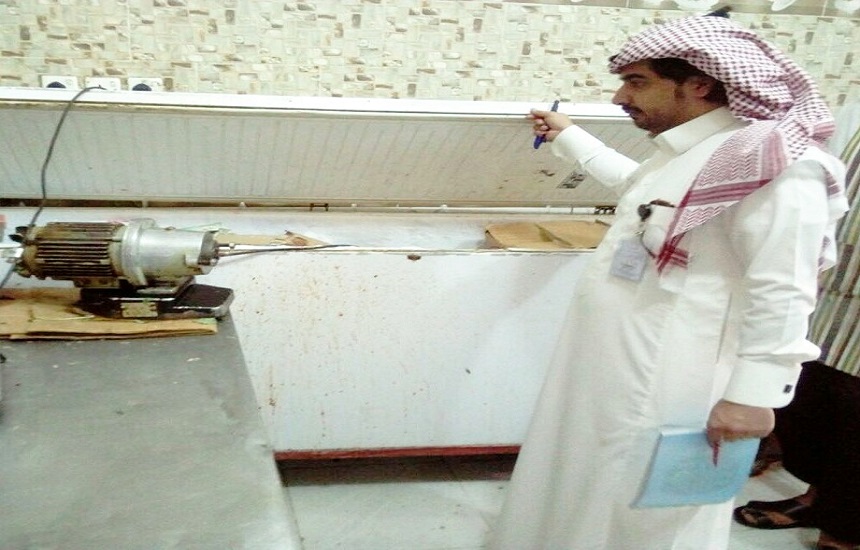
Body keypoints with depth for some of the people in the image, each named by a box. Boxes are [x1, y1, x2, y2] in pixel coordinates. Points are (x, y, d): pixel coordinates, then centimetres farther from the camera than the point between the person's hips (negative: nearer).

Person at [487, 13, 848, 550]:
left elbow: (782, 295, -22)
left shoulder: (775, 167, -20)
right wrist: (568, 137, 37)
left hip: (665, 386, -9)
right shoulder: (682, 152, 9)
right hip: (608, 367, 9)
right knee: (585, 490, 23)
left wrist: (754, 394, -21)